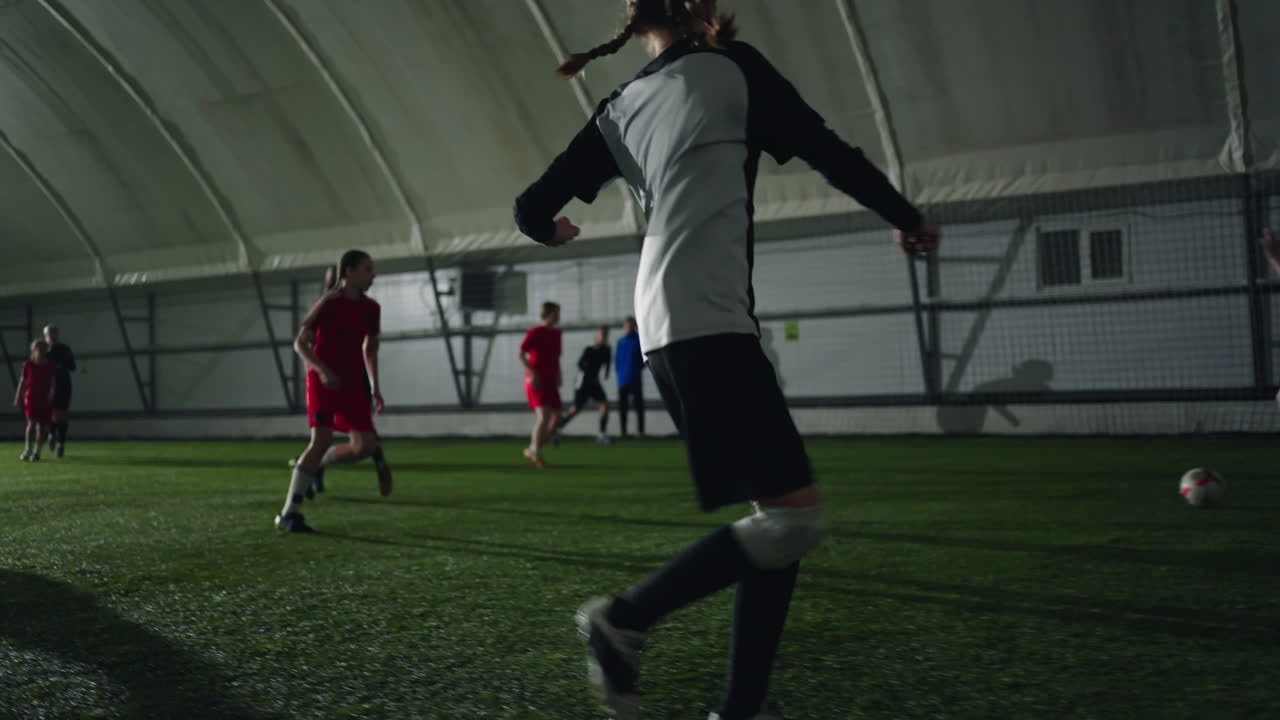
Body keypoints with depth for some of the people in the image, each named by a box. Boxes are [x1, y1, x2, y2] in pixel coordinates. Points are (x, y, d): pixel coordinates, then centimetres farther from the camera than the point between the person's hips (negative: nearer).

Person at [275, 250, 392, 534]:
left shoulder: (371, 309, 8)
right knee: (322, 440, -19)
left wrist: (375, 388, 14)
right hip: (322, 381, -6)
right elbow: (300, 343, -8)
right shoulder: (328, 304, -9)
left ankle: (312, 464, 20)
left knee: (366, 446, -5)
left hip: (351, 384, 6)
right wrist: (323, 370, -23)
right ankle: (290, 513, -12)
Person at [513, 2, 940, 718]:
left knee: (782, 513, 9)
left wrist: (551, 228, 43)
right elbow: (830, 152, 5)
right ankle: (626, 617, -3)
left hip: (664, 327, 8)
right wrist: (910, 219, 20)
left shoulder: (619, 109, 19)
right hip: (709, 320, -8)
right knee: (795, 516, -8)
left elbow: (535, 210, 19)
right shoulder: (731, 67, 4)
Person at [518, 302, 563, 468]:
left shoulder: (556, 334, 13)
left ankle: (532, 450, 14)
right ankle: (535, 452, -5)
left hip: (550, 382, 7)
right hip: (536, 382, -7)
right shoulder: (535, 332, -7)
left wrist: (558, 375, 8)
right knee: (544, 416, -20)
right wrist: (532, 372, -19)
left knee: (556, 418, 1)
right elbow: (520, 354, -10)